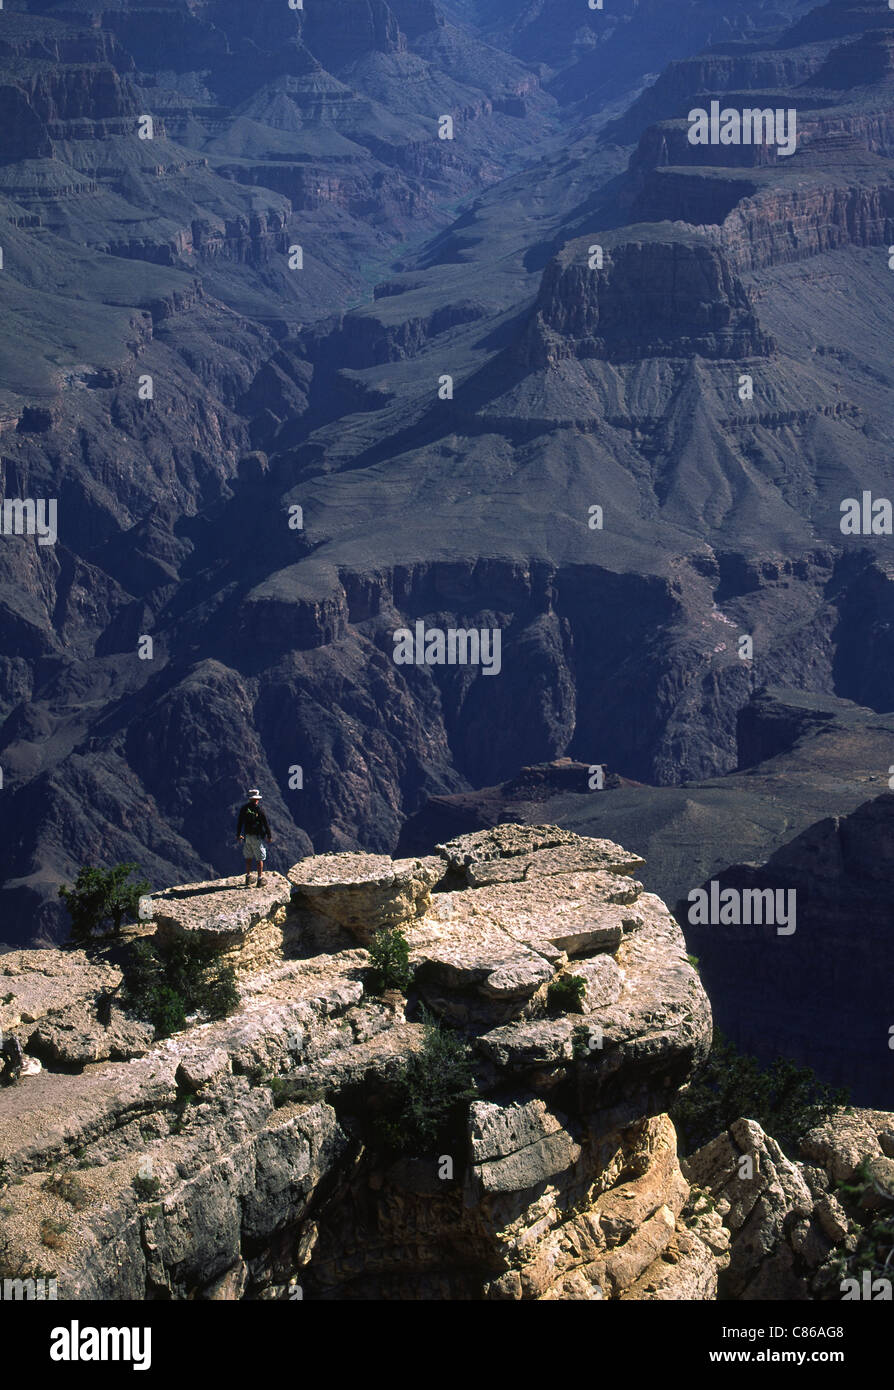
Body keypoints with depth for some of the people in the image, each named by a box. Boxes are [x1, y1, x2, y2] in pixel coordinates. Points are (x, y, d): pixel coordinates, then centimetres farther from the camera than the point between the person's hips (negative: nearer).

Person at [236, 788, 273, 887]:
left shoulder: (243, 808, 0)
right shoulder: (259, 808, -12)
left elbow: (239, 822, 8)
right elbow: (266, 823, -9)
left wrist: (238, 835, 20)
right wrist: (269, 836, 0)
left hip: (247, 837, 4)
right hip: (257, 837, -4)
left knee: (248, 858, 17)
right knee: (260, 859, 6)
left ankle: (248, 879, 20)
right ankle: (260, 881, 7)